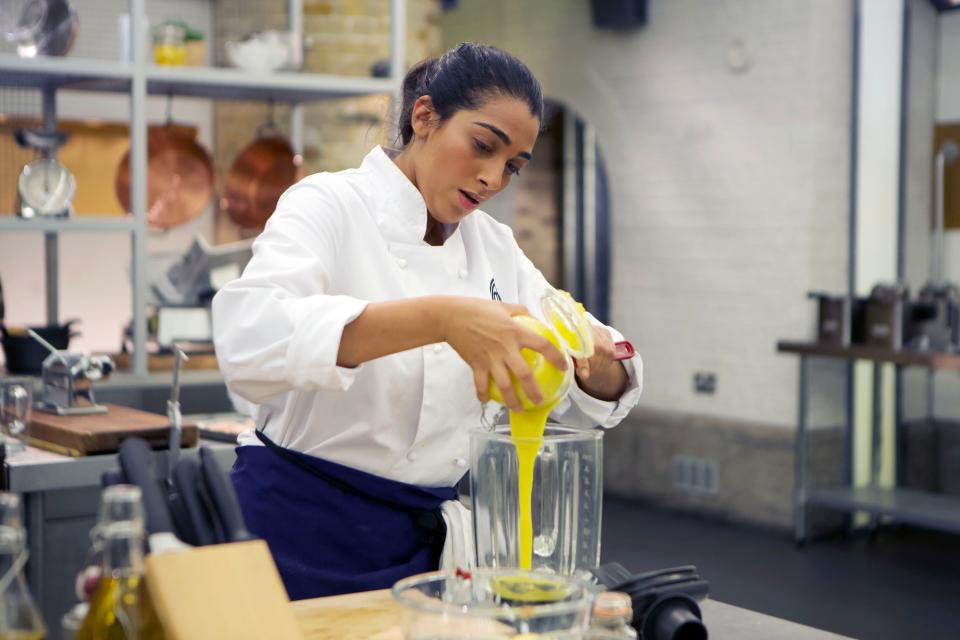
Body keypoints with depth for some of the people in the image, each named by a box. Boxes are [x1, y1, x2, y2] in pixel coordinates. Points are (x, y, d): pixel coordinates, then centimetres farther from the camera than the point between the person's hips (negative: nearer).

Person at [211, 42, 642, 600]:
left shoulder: (494, 246, 6)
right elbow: (247, 339, -33)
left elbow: (595, 395, 3)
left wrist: (598, 361, -21)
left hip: (434, 532, 6)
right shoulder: (330, 205, -12)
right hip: (311, 532, -5)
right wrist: (440, 318, -43)